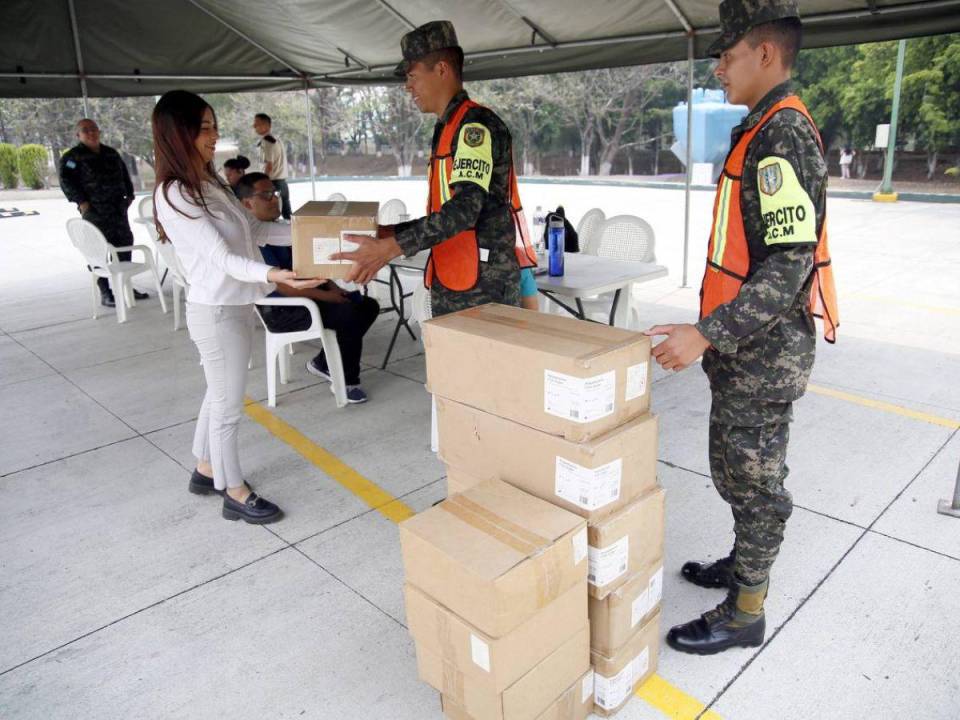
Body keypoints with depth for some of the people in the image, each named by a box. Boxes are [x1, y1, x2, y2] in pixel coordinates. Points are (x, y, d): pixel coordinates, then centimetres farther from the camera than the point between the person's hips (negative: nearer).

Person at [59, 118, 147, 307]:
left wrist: (129, 195, 15)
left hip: (118, 207, 6)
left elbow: (124, 174, 26)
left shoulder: (111, 153, 17)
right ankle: (105, 293, -3)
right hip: (94, 211, -6)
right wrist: (81, 202, -15)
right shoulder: (72, 157, -2)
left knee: (124, 245, 8)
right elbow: (66, 181, -8)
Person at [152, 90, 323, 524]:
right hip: (216, 312, -9)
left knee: (219, 396, 21)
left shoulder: (210, 183, 8)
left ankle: (206, 472, 39)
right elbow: (220, 257, -26)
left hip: (238, 306, 9)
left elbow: (253, 229, 15)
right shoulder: (173, 195, -19)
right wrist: (271, 274, -43)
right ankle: (235, 495, 20)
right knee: (228, 406, 3)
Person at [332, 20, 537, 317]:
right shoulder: (447, 129, 18)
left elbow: (464, 210, -24)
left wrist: (389, 248, -27)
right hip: (450, 284, 9)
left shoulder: (475, 125, -12)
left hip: (483, 284, -9)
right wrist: (392, 231, 14)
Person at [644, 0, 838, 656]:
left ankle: (745, 613, 20)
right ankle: (746, 564, 41)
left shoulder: (783, 136, -20)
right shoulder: (770, 131, 13)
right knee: (739, 467, 22)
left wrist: (706, 335, -29)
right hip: (749, 343, 10)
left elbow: (789, 265, -26)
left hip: (764, 350, -10)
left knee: (752, 476, 3)